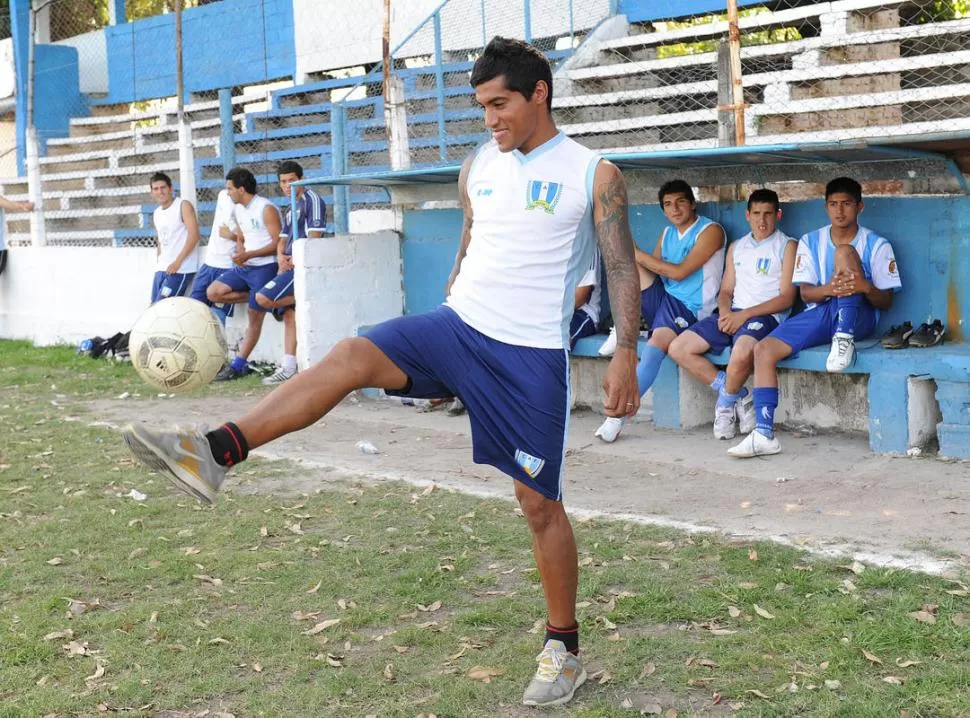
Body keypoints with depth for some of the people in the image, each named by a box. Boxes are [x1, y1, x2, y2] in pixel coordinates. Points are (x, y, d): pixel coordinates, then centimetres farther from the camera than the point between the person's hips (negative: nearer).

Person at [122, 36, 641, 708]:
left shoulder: (595, 174, -2)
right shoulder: (477, 167, 12)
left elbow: (623, 268, -3)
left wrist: (626, 354, -12)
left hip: (533, 353, -4)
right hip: (458, 324, 4)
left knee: (540, 502, 1)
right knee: (351, 356, -21)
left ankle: (564, 650, 18)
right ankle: (212, 454, -31)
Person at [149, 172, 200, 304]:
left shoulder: (183, 206, -7)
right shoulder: (156, 213, 16)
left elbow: (194, 235, -16)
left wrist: (177, 262, -19)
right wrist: (158, 262, 10)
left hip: (181, 269, -8)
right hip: (162, 269, 8)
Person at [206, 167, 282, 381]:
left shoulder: (266, 209, -14)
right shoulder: (238, 210, 11)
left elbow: (278, 243, -17)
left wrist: (249, 255, -25)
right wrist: (240, 255, 0)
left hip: (265, 267, -9)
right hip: (244, 267, 9)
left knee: (254, 318, -4)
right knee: (213, 292, -7)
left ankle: (238, 365, 1)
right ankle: (259, 300, 3)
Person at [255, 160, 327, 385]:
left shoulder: (312, 200, -5)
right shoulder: (290, 209, 22)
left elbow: (314, 236, -14)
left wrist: (296, 260, -15)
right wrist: (281, 256, 0)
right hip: (290, 266, 9)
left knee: (263, 298, -20)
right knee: (289, 315, 5)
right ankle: (288, 368, 6)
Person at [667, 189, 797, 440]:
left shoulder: (787, 246, 4)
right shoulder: (736, 247, 22)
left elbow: (786, 298, -5)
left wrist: (744, 315, -14)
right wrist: (725, 312, -4)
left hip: (765, 315, -6)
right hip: (732, 314, 6)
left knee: (742, 352, -39)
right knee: (678, 348, -12)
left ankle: (726, 401, -7)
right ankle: (738, 396, -6)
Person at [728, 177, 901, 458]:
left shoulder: (876, 245, 2)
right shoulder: (810, 242, 10)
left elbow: (887, 301, -1)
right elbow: (805, 293, 1)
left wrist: (867, 287, -26)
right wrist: (829, 289, -23)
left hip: (858, 318, -3)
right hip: (819, 315, 3)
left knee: (844, 252, -25)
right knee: (764, 349, -21)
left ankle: (844, 340, -31)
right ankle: (764, 434, -22)